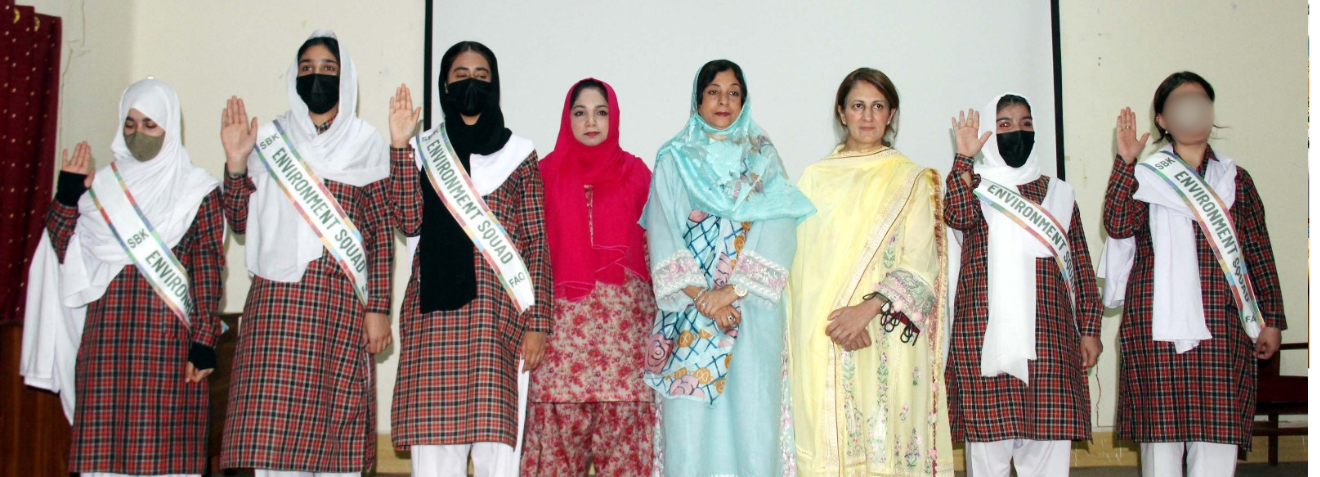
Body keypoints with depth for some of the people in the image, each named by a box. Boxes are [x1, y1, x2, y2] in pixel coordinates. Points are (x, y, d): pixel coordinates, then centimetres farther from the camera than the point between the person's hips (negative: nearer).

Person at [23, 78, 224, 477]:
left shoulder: (198, 191, 3)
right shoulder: (103, 185, 15)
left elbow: (208, 273, -3)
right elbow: (66, 252, 10)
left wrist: (204, 343, -10)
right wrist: (67, 195, 0)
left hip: (168, 337, -4)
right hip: (106, 334, 4)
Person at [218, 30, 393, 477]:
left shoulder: (365, 142, 8)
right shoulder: (268, 140, 13)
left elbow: (382, 231, 3)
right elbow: (240, 221, 9)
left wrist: (378, 308, -3)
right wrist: (235, 161, -4)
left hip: (341, 301, -1)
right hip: (276, 299, 1)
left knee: (336, 432, -2)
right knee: (272, 429, -5)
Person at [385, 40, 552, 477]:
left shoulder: (518, 154, 10)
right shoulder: (425, 150, 15)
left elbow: (537, 244, 5)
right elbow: (409, 222, 0)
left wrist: (537, 322, -3)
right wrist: (400, 146, -3)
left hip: (497, 311, -2)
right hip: (433, 311, 2)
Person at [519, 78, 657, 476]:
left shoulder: (636, 172, 9)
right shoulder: (547, 172, 9)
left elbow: (652, 248, 8)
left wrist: (659, 324, 2)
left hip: (624, 318, 0)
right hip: (563, 318, 0)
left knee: (622, 421, -3)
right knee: (560, 425, -3)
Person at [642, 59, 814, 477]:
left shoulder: (763, 157, 11)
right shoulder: (674, 159, 10)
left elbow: (777, 230, -1)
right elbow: (664, 237, 1)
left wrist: (732, 290, -13)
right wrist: (702, 298, -11)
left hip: (751, 308, 0)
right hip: (689, 308, 0)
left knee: (751, 410, -4)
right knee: (689, 416, -5)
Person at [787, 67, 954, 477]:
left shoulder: (911, 180, 6)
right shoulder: (817, 178, 11)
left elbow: (919, 264, -4)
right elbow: (803, 261, 4)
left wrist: (868, 309, -18)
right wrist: (833, 320, -11)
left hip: (886, 340, -1)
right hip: (821, 341, 1)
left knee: (883, 442, -2)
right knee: (826, 442, 0)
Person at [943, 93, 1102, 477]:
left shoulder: (1058, 193, 16)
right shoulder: (974, 186, 10)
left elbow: (1081, 264, 13)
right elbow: (958, 216, -14)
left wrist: (1089, 329, 8)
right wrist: (964, 157, -17)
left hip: (1049, 336, 2)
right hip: (984, 335, -2)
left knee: (1050, 439, -1)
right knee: (988, 438, -2)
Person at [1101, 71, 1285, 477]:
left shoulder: (1236, 180, 15)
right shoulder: (1145, 177, 9)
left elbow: (1259, 253, 13)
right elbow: (1117, 225, -9)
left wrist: (1270, 319, 8)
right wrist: (1125, 162, -12)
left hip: (1221, 326, 2)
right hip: (1156, 323, -1)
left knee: (1217, 431, -4)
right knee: (1160, 428, -1)